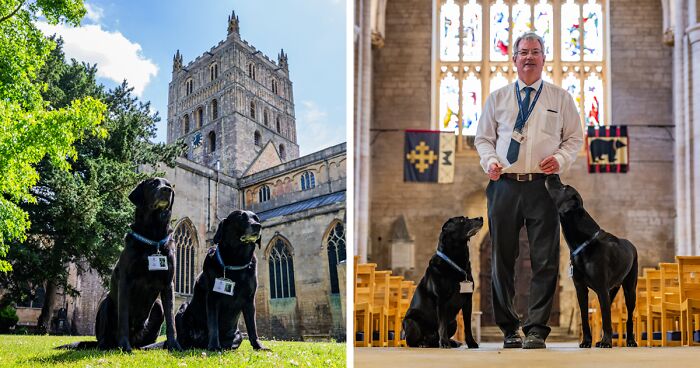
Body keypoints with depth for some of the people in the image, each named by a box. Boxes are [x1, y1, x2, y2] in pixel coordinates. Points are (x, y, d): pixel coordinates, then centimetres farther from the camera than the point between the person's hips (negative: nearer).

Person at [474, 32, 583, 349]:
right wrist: (490, 160, -4)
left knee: (545, 260, -5)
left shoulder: (560, 98, 11)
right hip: (504, 185, 1)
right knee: (502, 258, 4)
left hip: (543, 186, -1)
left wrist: (561, 158, -7)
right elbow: (483, 138, 16)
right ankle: (508, 329, 15)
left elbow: (575, 137, 12)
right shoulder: (497, 98, 14)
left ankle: (536, 330, 1)